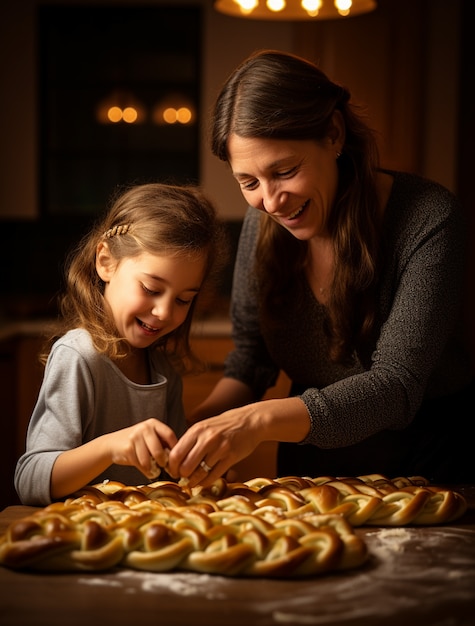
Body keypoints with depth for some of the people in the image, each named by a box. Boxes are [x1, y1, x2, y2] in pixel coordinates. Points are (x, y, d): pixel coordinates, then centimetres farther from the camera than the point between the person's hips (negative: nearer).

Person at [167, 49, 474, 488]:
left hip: (427, 459, -2)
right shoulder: (264, 221, -7)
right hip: (311, 459, 3)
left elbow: (395, 385, -27)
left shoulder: (427, 220, -21)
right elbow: (251, 355, 1)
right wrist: (203, 424, -19)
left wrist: (261, 420, -41)